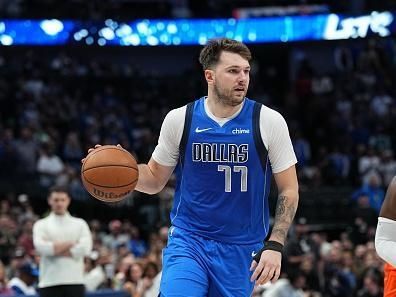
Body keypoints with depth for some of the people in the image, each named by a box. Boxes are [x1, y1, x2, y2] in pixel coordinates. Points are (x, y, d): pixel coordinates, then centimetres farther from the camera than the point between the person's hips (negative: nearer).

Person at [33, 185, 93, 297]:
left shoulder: (80, 224, 11)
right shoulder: (41, 225, 7)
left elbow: (85, 248, -6)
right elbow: (41, 247, -12)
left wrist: (54, 248, -7)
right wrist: (71, 244, -7)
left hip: (75, 281, 1)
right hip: (49, 283, -1)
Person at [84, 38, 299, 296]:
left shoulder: (269, 122, -5)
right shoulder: (180, 119, -2)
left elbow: (289, 190, 0)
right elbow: (155, 180, 10)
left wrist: (275, 246, -12)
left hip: (241, 249, 1)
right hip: (188, 239, 0)